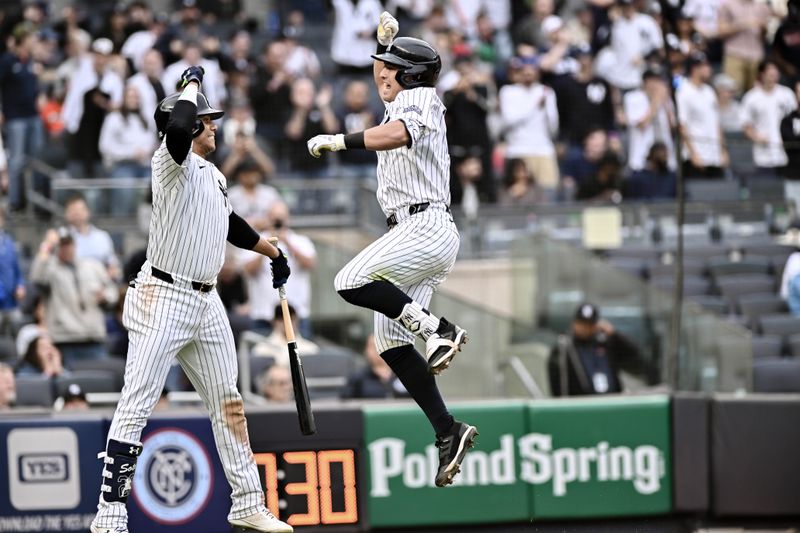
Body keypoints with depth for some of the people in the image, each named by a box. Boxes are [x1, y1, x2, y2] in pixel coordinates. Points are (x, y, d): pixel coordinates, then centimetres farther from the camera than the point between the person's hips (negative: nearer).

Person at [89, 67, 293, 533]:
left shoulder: (213, 175, 17)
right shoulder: (173, 162, -10)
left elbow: (234, 226, 34)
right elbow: (177, 126, -33)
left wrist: (274, 252, 44)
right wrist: (193, 83, -16)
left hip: (207, 303, 9)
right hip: (164, 299, -9)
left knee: (228, 404, 13)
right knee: (137, 407, -11)